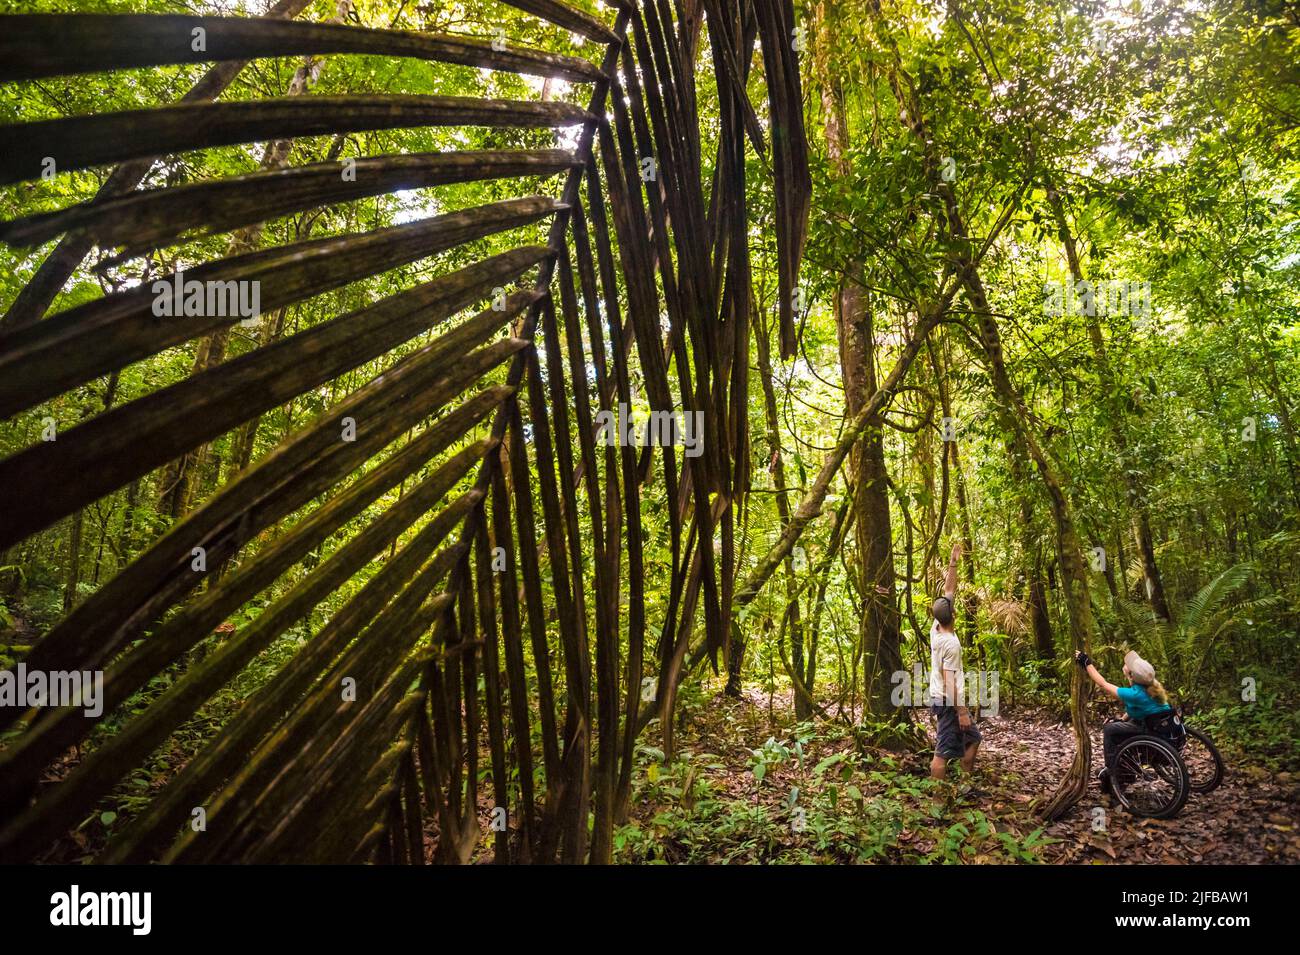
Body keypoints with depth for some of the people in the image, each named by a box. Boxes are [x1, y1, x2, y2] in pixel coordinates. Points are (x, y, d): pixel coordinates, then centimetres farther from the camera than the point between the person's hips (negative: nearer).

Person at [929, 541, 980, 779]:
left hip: (940, 698, 10)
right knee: (944, 752, -5)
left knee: (973, 738, 23)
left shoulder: (936, 627, 2)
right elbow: (949, 680, -24)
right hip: (948, 701, -10)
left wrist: (953, 562, 9)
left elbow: (948, 591, 9)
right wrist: (961, 712, -22)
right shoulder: (950, 643, -22)